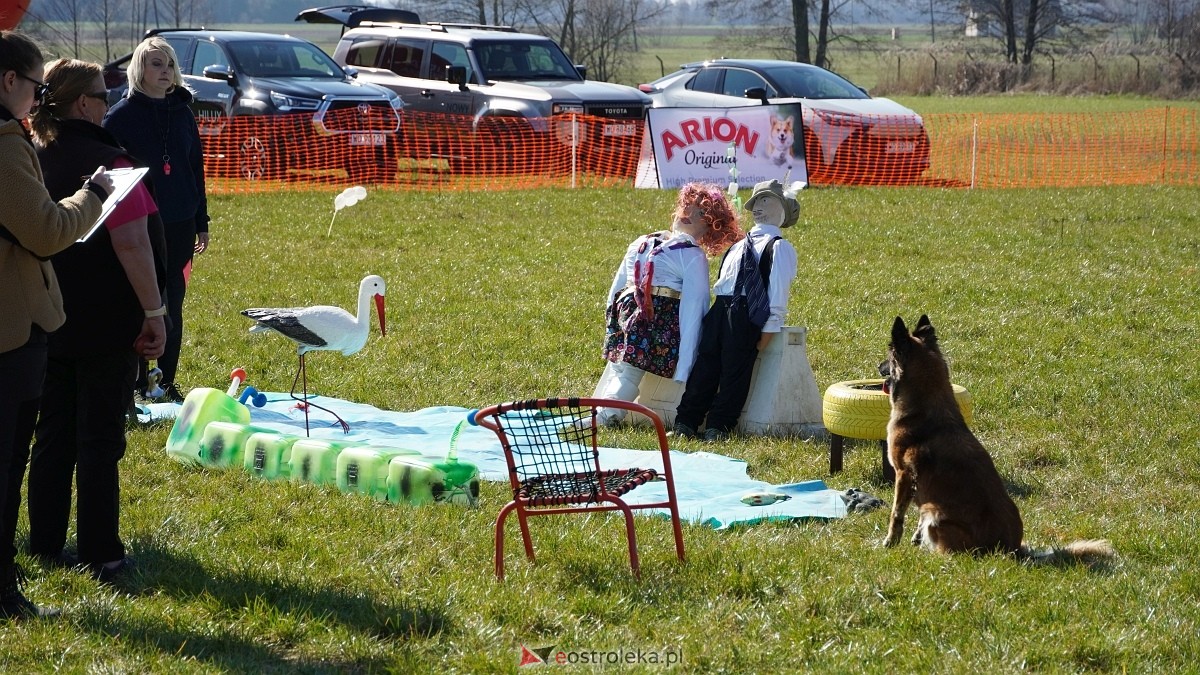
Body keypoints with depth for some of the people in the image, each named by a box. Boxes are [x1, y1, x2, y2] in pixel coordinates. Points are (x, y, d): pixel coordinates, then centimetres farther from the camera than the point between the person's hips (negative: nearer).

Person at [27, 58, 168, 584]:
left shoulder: (30, 161, 5)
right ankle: (100, 554, 4)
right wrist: (154, 312, -14)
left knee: (52, 435, 14)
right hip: (106, 323, -6)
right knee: (100, 438, 0)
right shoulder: (105, 163, -17)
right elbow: (131, 245, -20)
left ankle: (46, 544, 19)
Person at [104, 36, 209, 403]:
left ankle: (167, 382, 16)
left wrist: (201, 222, 13)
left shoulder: (182, 113, 9)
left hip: (179, 225, 4)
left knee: (172, 306, 8)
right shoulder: (121, 115, -5)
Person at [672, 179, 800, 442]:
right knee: (705, 367, 2)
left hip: (747, 316, -7)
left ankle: (718, 427, -2)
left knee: (734, 371, -5)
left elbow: (779, 292, -6)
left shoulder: (779, 247, 3)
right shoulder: (738, 247, 28)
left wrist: (768, 331, -13)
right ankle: (685, 423, 3)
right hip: (718, 311, 7)